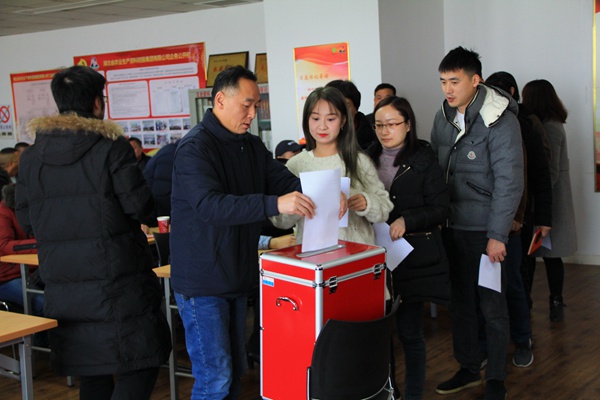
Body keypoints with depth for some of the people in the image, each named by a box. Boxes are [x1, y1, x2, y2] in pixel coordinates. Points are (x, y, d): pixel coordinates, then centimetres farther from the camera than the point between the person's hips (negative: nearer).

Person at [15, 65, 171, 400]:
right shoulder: (112, 147, -10)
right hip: (116, 283, -5)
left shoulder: (32, 156, 5)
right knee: (140, 364, 3)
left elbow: (26, 221, 10)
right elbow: (141, 208, -12)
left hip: (63, 290, 6)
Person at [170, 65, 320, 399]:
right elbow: (210, 206, -30)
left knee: (234, 372, 16)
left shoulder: (253, 147, 9)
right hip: (202, 282, -8)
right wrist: (275, 204, -40)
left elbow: (288, 182, 3)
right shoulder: (195, 148, -16)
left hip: (238, 278, 8)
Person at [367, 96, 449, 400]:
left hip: (413, 254, -3)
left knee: (409, 329, 1)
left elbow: (440, 209, -5)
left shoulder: (424, 160, -2)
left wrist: (406, 220, -19)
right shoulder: (369, 158, 10)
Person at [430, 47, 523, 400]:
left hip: (485, 228, -6)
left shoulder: (500, 120, -13)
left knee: (492, 305, 3)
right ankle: (468, 368, 29)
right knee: (460, 300, 14)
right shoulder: (443, 117, 6)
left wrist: (497, 235, -18)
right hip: (452, 225, 6)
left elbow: (509, 182, -15)